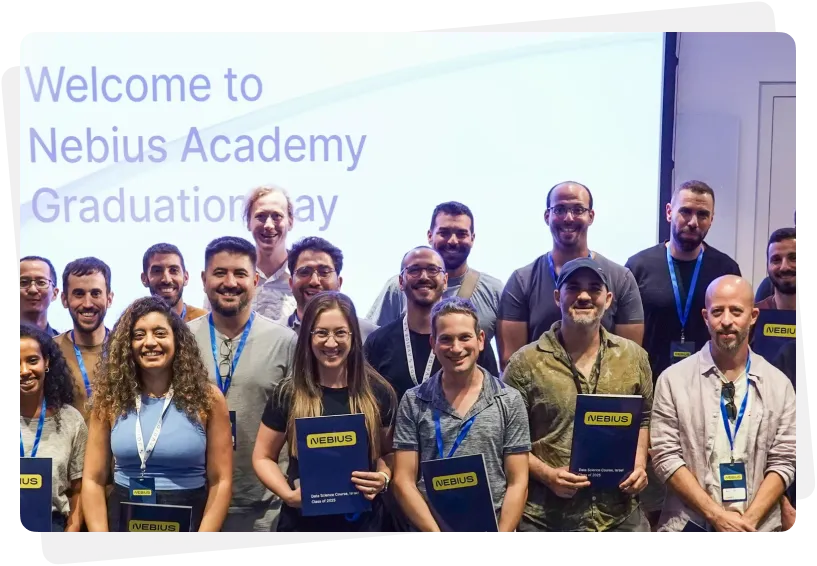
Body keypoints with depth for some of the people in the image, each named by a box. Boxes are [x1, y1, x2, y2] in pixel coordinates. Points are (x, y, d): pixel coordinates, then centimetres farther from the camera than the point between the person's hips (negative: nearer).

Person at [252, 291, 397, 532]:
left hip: (363, 520, 1)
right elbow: (263, 457, 3)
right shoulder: (287, 394, -3)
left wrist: (384, 478, -12)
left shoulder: (378, 392, -2)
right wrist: (288, 494, -13)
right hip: (302, 519, -1)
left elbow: (389, 453, 8)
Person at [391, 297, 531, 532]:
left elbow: (517, 483, -1)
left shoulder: (509, 401, 0)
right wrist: (437, 532, -12)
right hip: (429, 528, 0)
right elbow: (403, 481, -3)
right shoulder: (413, 402, -1)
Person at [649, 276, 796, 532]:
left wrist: (750, 519, -12)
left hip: (759, 525, 2)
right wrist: (716, 514, -14)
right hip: (689, 523, -2)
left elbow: (783, 461, -1)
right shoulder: (673, 379, -5)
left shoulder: (779, 384, 1)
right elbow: (666, 456, -8)